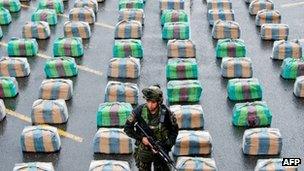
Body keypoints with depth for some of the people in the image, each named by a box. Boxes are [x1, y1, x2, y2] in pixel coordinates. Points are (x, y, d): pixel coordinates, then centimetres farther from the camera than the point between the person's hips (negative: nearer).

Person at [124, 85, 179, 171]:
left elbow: (174, 130, -3)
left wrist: (167, 146, -15)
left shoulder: (166, 113, -17)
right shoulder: (139, 111, -17)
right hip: (143, 151, 1)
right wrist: (141, 138, -19)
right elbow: (127, 128, -7)